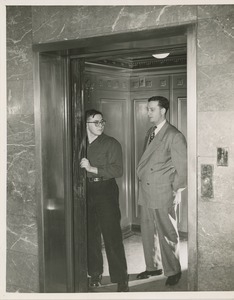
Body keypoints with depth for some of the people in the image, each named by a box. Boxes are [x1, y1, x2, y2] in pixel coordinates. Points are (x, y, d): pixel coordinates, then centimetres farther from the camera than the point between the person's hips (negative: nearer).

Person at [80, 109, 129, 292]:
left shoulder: (111, 144, -2)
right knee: (90, 234, 10)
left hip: (106, 190, -3)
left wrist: (92, 169, -16)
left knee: (112, 235, -5)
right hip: (86, 191, 4)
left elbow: (117, 170, -11)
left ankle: (121, 279, 4)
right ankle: (95, 273, 26)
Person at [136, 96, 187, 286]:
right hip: (146, 192, 7)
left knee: (167, 233, 3)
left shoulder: (174, 136, -10)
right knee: (148, 232, 14)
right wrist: (141, 174, 8)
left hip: (163, 194, -7)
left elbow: (182, 167, -9)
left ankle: (173, 271, 20)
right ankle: (153, 267, 30)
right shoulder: (150, 132, 14)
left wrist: (177, 192, -8)